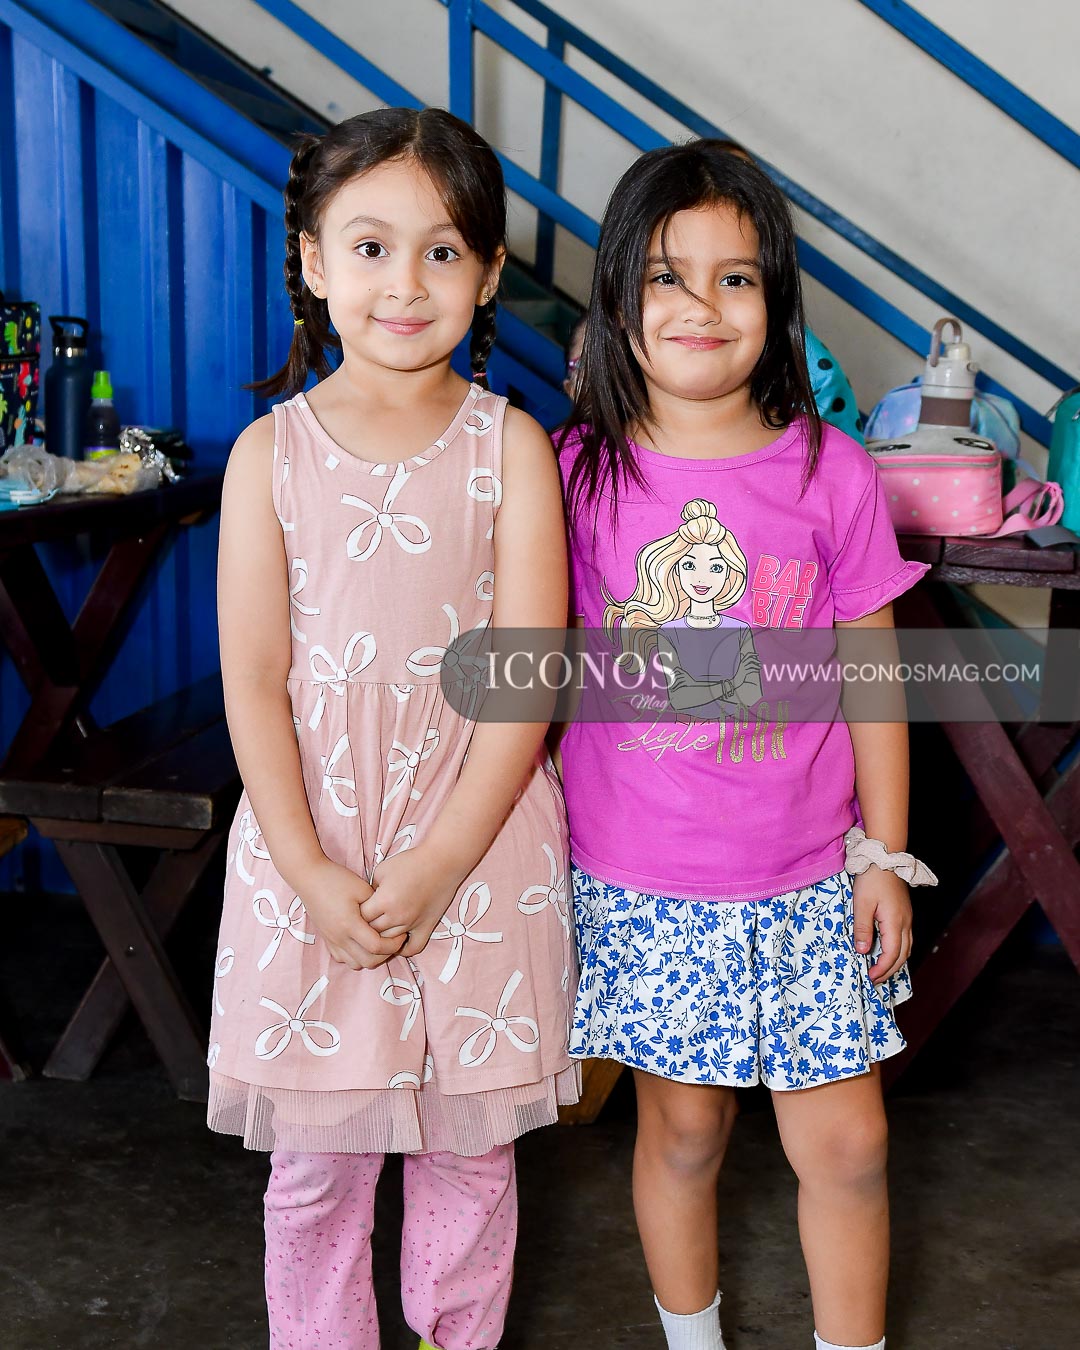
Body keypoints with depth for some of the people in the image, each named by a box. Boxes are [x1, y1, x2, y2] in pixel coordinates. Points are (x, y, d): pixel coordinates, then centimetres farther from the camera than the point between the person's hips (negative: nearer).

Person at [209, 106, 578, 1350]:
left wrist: (439, 864, -13)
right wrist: (311, 873, -11)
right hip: (309, 852, 0)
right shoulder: (271, 453, -2)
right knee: (313, 1162, 12)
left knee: (469, 1147, 14)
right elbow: (253, 681, -3)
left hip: (478, 849, 0)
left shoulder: (508, 446, -4)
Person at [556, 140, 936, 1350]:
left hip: (806, 879, 1)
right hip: (639, 880, 0)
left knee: (846, 1142, 7)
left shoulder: (832, 475, -5)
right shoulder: (580, 474, -6)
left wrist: (886, 857, 2)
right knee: (682, 1126, 14)